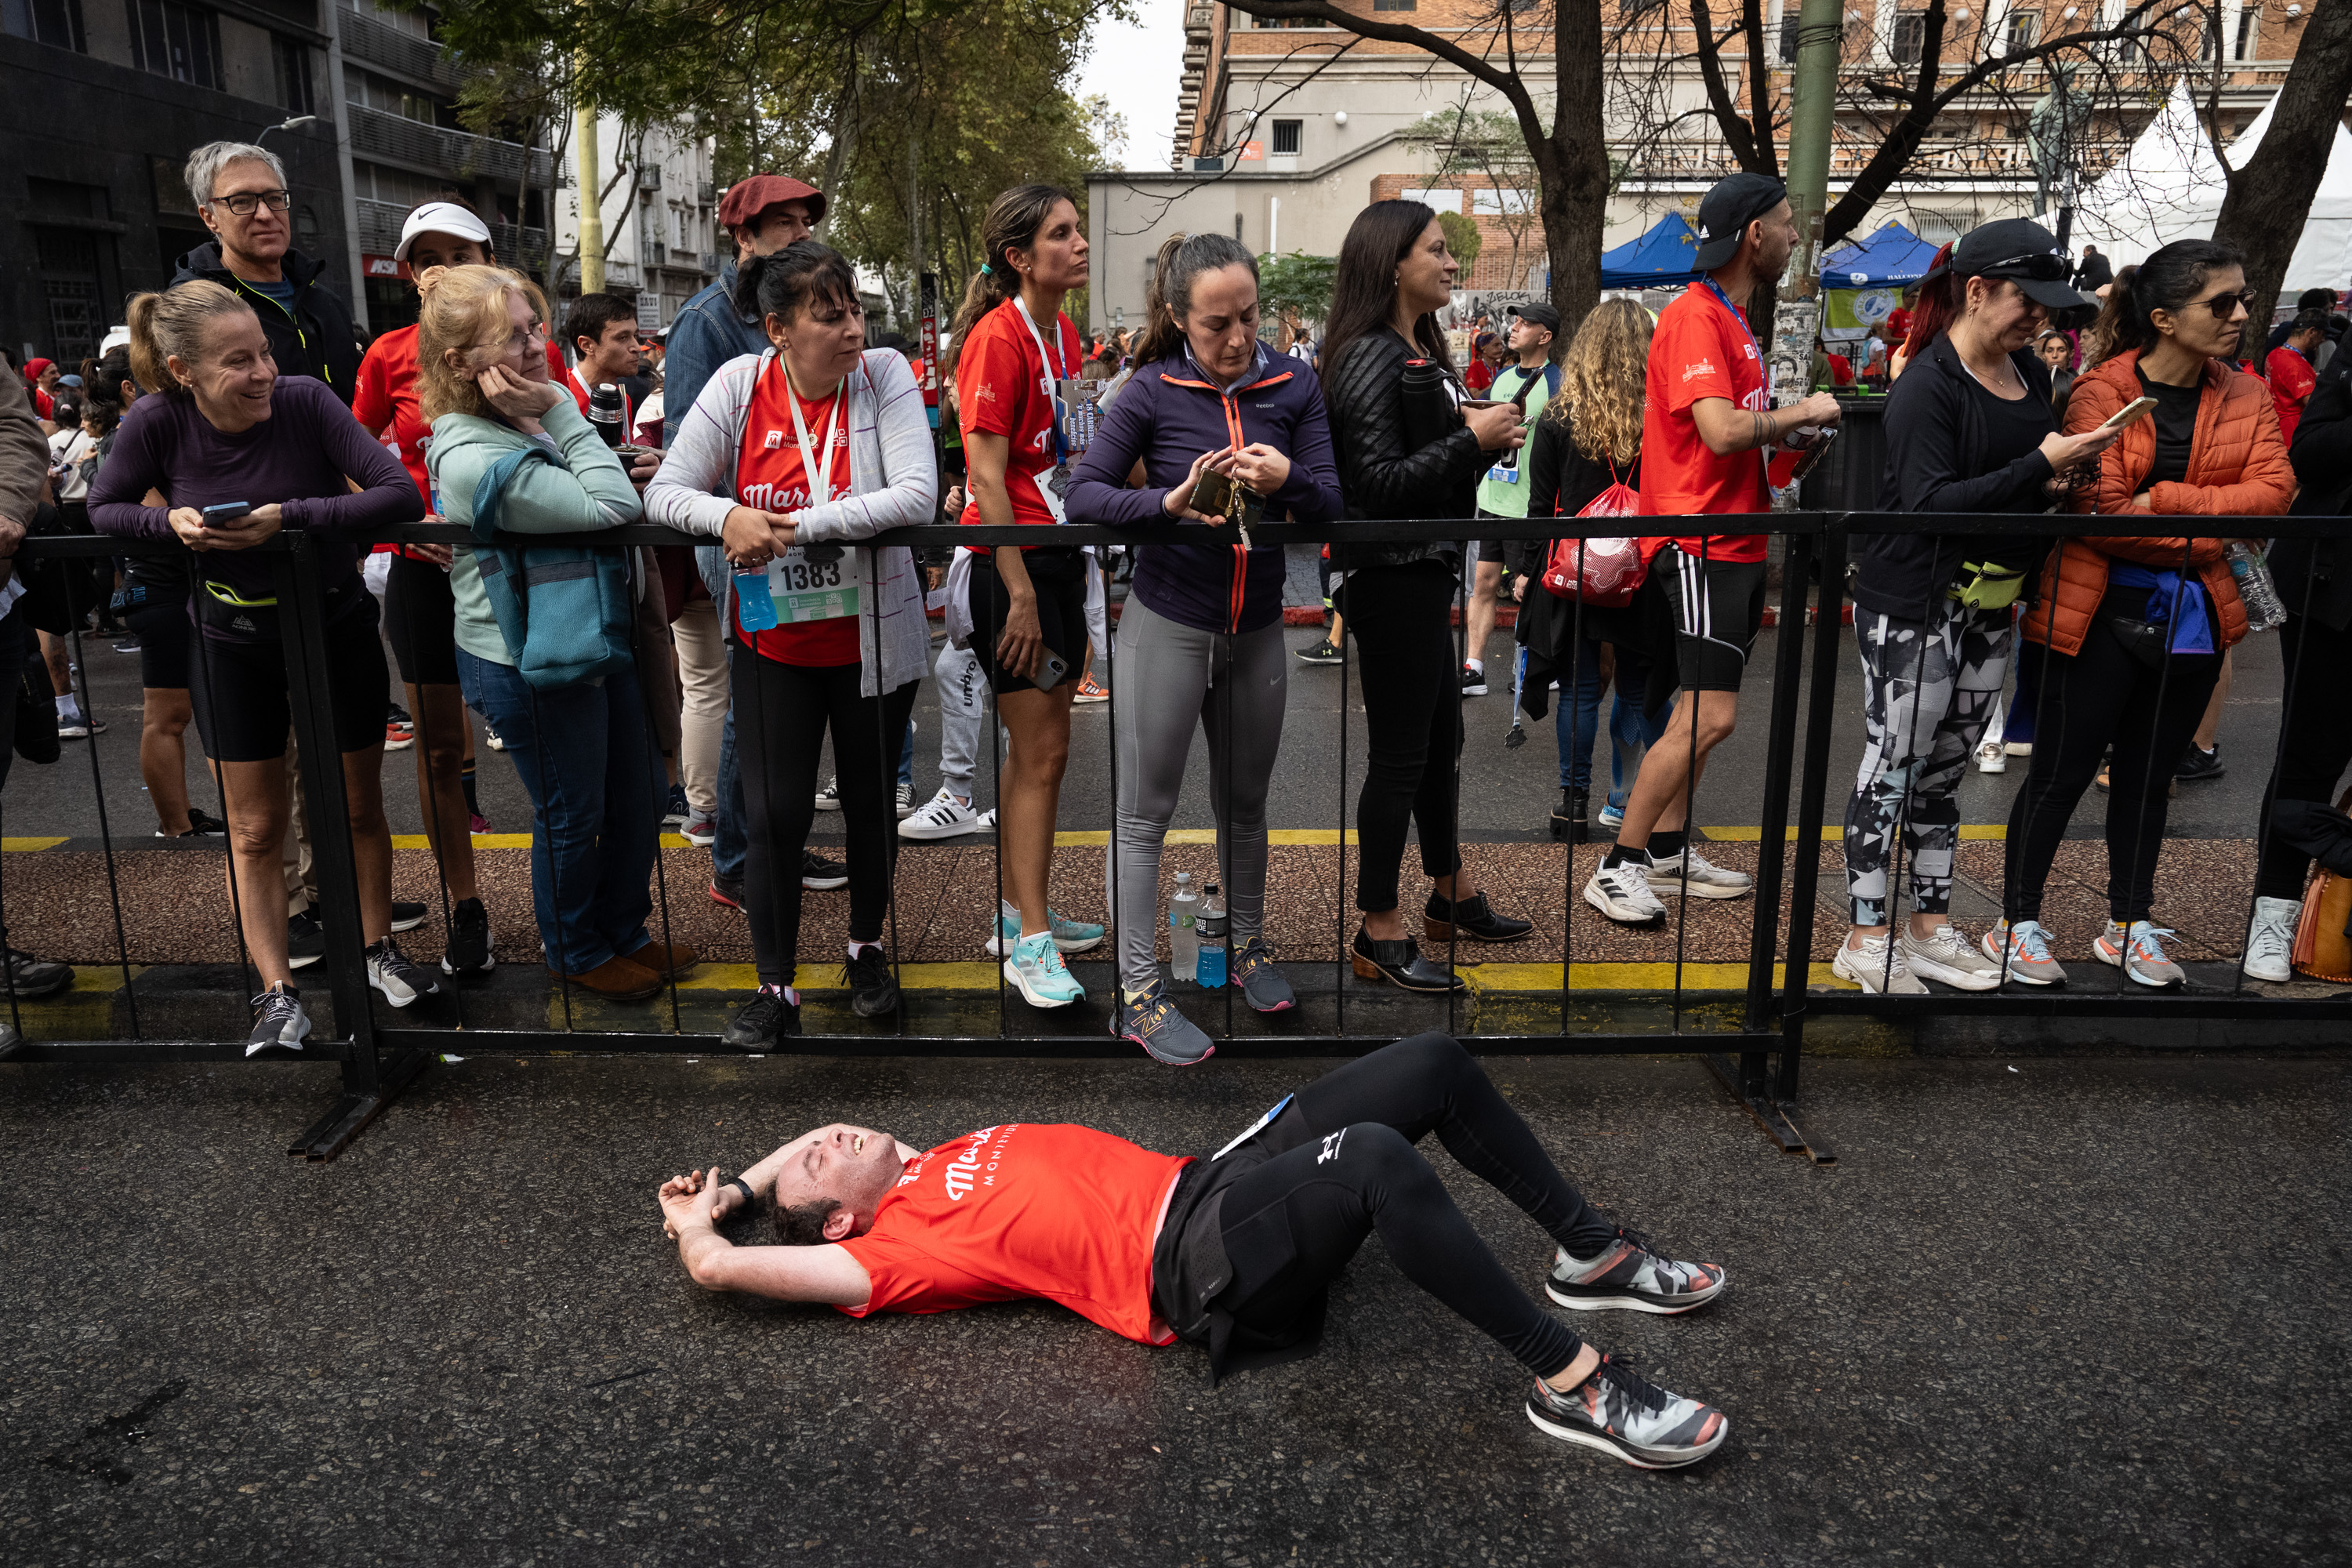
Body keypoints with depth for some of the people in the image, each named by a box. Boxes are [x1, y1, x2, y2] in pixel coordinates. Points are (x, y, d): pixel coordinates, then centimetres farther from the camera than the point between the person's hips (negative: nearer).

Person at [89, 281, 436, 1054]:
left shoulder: (305, 401, -21)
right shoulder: (157, 423, -16)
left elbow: (401, 496, -28)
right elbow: (102, 508, -1)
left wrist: (288, 515, -35)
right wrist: (170, 519, -22)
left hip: (336, 626, -1)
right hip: (234, 640, 1)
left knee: (359, 809, 13)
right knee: (255, 829, 5)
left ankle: (378, 951, 32)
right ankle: (277, 992, 16)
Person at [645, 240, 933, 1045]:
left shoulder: (884, 375, -11)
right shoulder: (739, 384, -7)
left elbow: (916, 494, -23)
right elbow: (664, 492, -5)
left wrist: (794, 525, -28)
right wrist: (728, 516, -28)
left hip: (871, 639, 0)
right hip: (771, 641, 1)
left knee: (869, 800, 14)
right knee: (774, 813, 1)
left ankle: (867, 946, 39)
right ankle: (776, 988, 18)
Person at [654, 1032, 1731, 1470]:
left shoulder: (934, 1165, 22)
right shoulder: (892, 1248, 1)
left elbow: (827, 1131, 38)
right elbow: (721, 1266, -4)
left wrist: (730, 1184, 24)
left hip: (1211, 1178, 9)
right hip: (1191, 1263, -9)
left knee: (1433, 1064, -3)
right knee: (1381, 1158, -37)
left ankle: (1591, 1256, 11)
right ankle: (1570, 1385, -29)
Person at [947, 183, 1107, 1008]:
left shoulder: (1064, 334, 12)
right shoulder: (999, 339, -14)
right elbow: (987, 479, -18)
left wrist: (1073, 565, 17)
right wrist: (1021, 594, -21)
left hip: (1058, 555, 9)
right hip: (1010, 564, -8)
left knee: (1038, 747, 13)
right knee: (1041, 751, -6)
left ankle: (1018, 914, 25)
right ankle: (1028, 943, 3)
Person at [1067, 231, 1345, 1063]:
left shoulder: (1294, 384, -2)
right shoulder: (1154, 392, -9)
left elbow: (1332, 505, -4)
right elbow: (1084, 496, -13)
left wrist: (1288, 479, -26)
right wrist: (1168, 503, -30)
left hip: (1257, 627, 3)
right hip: (1168, 623, -3)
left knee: (1244, 802, 18)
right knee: (1143, 811, 0)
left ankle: (1248, 944, 38)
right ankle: (1138, 994, 8)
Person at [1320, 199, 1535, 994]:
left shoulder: (1420, 350, 14)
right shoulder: (1371, 357, -16)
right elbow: (1376, 483, -23)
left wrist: (1489, 440, 3)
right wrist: (1471, 439, -20)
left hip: (1424, 577, 10)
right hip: (1390, 579, -10)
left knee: (1440, 741, 19)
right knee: (1399, 755, -3)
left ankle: (1452, 895, 34)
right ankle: (1378, 935, 8)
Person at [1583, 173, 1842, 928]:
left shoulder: (1731, 318, 19)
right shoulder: (1695, 316, -14)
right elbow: (1722, 431, -25)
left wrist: (1789, 434, 11)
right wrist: (1800, 413, -10)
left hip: (1735, 540, 10)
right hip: (1701, 543, -10)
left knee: (1702, 709, 14)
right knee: (1710, 716, -13)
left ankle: (1669, 850, 23)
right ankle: (1619, 867, -5)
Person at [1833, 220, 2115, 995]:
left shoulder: (2033, 376, 12)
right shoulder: (1928, 386, -13)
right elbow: (1929, 502, -22)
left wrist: (2061, 478, 4)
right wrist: (2039, 465, -23)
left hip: (1991, 603, 8)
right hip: (1914, 602, -8)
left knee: (1944, 771, 14)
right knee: (1894, 766, -3)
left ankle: (1931, 927, 23)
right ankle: (1866, 938, 6)